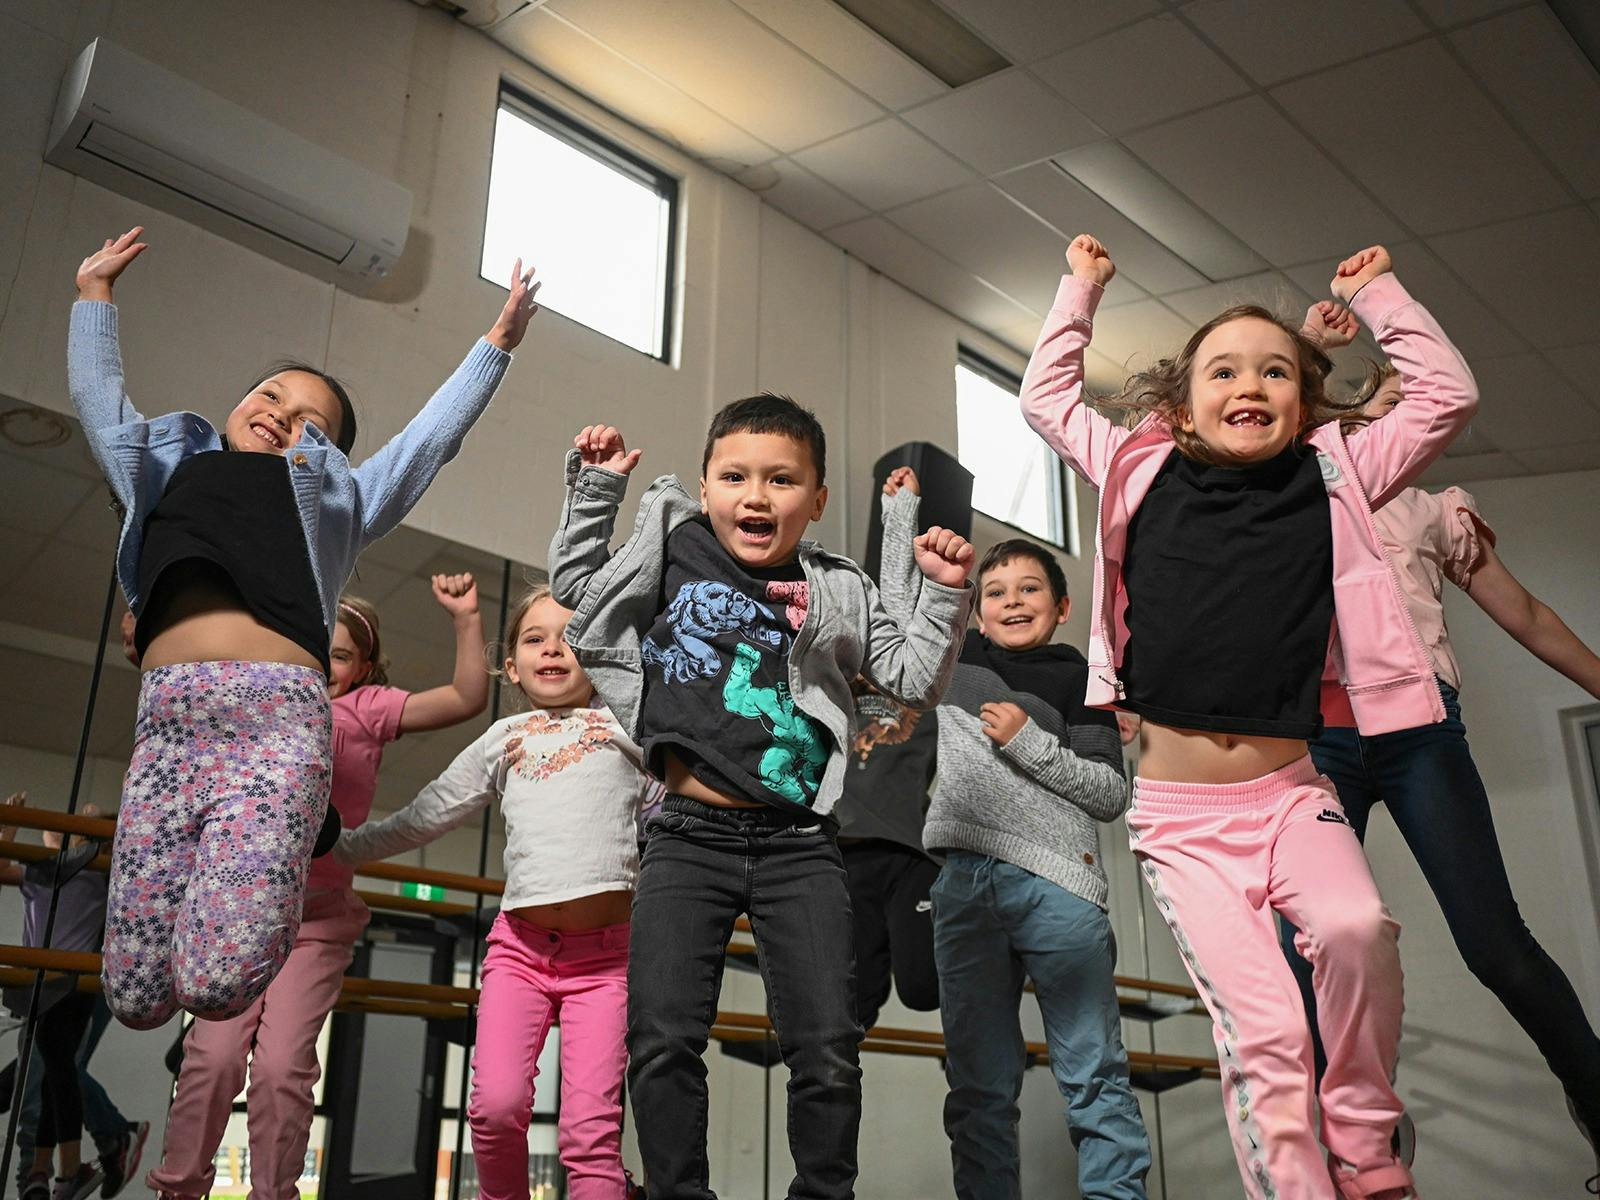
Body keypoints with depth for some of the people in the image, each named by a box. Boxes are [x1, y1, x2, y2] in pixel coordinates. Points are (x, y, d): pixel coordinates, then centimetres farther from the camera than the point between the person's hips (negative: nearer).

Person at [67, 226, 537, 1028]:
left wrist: (498, 341, 34)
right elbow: (98, 398, 39)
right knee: (135, 998, -2)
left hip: (277, 715, -2)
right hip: (167, 720, 3)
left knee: (221, 984, -15)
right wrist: (95, 294, 47)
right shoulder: (164, 472, 31)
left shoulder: (333, 496, 26)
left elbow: (432, 435, 30)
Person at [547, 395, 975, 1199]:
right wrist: (595, 489, 11)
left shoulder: (837, 594, 7)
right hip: (688, 838, 0)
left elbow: (914, 680, 8)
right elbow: (575, 584, 20)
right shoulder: (673, 552, 7)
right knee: (661, 1043, -4)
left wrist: (946, 595, -5)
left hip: (798, 846, 0)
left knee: (827, 1051, 0)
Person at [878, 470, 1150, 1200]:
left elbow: (1111, 793, 5)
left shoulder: (1079, 682, 10)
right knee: (979, 1088, 4)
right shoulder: (958, 662, 18)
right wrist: (902, 507, 34)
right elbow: (900, 600, 32)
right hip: (964, 885, 3)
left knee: (1094, 1077, -2)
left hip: (1059, 885, -3)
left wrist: (1029, 743, -6)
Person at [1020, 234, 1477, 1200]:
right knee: (1262, 1030, -12)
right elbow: (1047, 397, 15)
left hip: (1288, 792, 1)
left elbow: (1448, 395, 11)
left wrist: (1378, 293, 18)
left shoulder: (1332, 481, 7)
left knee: (1357, 929, -27)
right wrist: (1082, 289, 22)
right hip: (1177, 809, -1)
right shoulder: (1145, 475, 6)